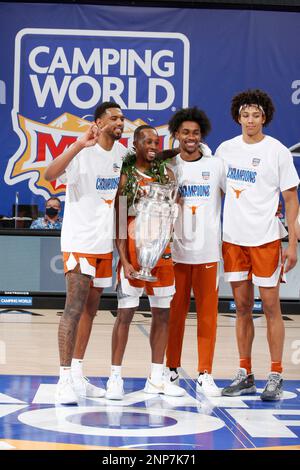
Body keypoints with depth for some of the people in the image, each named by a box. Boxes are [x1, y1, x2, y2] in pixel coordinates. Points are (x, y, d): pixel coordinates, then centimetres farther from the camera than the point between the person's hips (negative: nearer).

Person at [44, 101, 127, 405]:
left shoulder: (121, 153, 7)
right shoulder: (83, 151, -15)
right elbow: (50, 174, -32)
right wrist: (79, 145, -42)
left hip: (105, 243, 8)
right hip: (79, 241, -8)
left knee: (90, 309, 13)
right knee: (74, 309, -11)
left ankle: (77, 375, 21)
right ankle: (64, 380, -9)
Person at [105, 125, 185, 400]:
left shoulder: (165, 173, 9)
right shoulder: (125, 176, -3)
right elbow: (117, 222, -7)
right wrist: (124, 260, -14)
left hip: (162, 250, 5)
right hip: (133, 250, -5)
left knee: (162, 313, 7)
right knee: (125, 313, -4)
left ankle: (156, 379, 16)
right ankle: (115, 378, 3)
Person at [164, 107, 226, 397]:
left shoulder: (216, 166, 3)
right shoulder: (168, 167, 4)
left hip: (207, 251, 0)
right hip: (176, 250, 0)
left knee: (207, 313, 1)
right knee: (174, 312, 6)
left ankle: (205, 374, 7)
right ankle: (171, 368, 18)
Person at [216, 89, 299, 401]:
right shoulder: (225, 150, 7)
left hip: (265, 239, -4)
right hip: (233, 238, 4)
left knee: (270, 306, 0)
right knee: (242, 307, 8)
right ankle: (245, 375, 16)